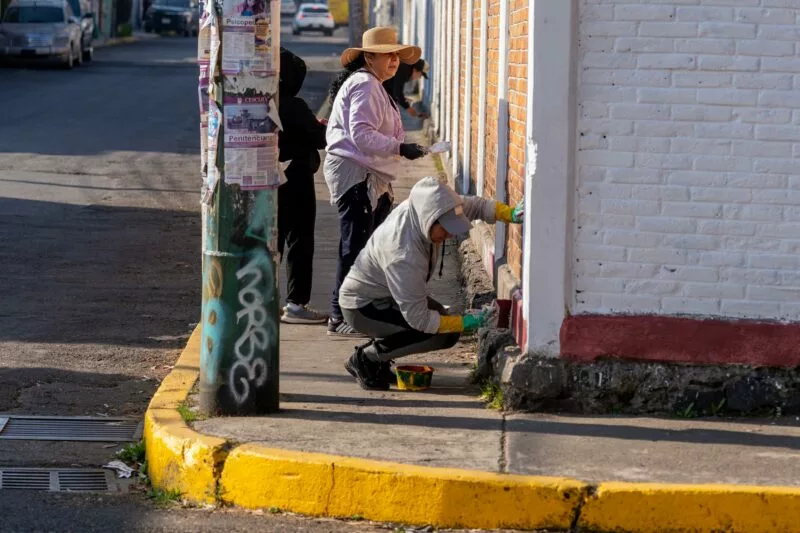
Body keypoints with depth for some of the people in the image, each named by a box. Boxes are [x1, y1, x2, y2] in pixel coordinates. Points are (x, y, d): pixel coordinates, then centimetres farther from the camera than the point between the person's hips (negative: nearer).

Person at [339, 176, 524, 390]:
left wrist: (510, 214, -15)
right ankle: (366, 358, -5)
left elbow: (473, 205, -1)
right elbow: (418, 319, -31)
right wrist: (464, 322, -26)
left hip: (385, 295, 9)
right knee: (443, 336, -20)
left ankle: (373, 351, 13)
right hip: (363, 306, -9)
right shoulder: (403, 256, -38)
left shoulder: (423, 207, -18)